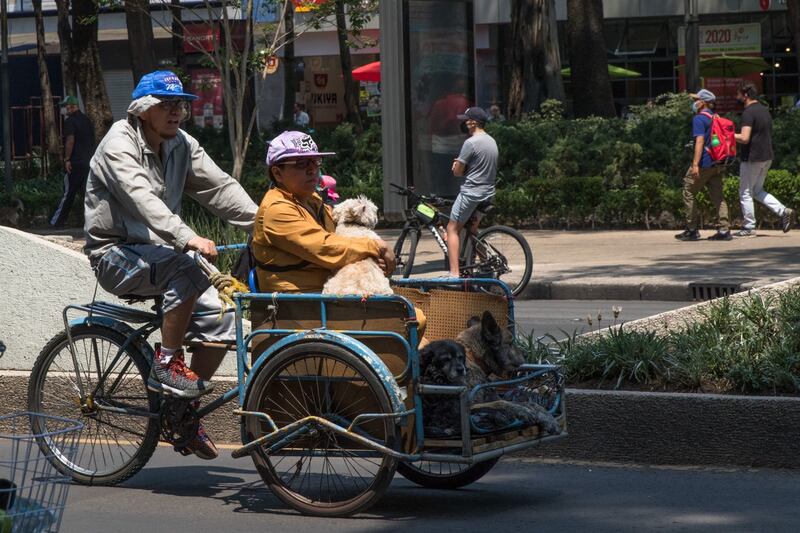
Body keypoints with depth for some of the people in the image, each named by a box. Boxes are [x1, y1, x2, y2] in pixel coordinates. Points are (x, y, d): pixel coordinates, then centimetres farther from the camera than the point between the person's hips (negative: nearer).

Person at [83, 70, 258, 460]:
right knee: (186, 271, -35)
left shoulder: (181, 145, 7)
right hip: (116, 255, -7)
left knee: (220, 319, -9)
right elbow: (142, 198, -32)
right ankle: (166, 365, -21)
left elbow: (220, 187, 1)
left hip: (156, 250, 7)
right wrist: (187, 238, -45)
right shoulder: (119, 143, -16)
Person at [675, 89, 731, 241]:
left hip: (704, 164, -8)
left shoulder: (699, 119, -10)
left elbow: (700, 141, -20)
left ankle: (692, 230, 2)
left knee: (688, 193, 3)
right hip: (717, 164, 8)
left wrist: (695, 164, -25)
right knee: (717, 196, 6)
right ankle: (724, 230, -2)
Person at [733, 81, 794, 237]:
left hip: (752, 158, -9)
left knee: (745, 193, 4)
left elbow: (744, 138, -26)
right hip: (767, 157, 9)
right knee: (757, 191, 19)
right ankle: (784, 211, 6)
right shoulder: (764, 110, 11)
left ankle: (749, 228, 7)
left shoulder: (748, 113, -17)